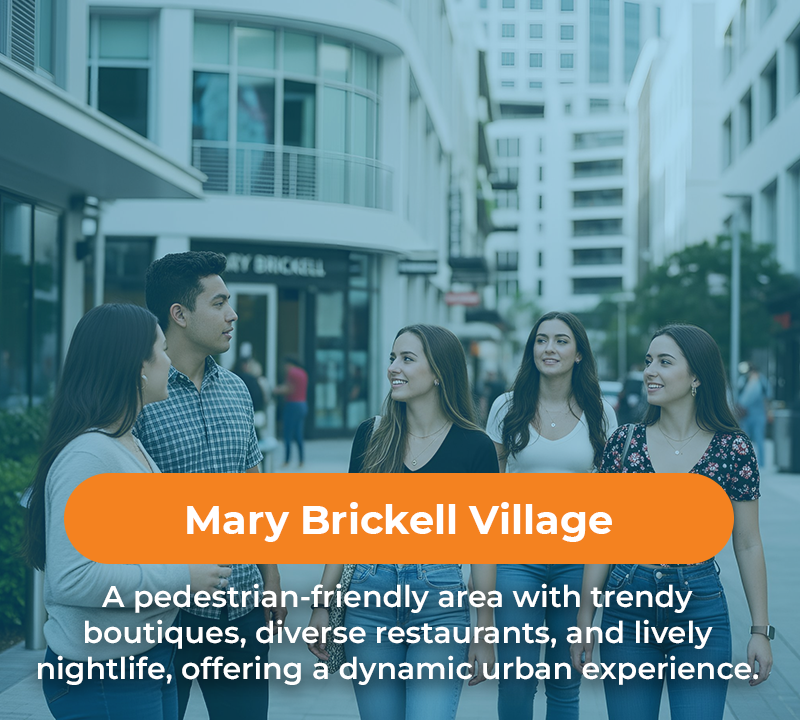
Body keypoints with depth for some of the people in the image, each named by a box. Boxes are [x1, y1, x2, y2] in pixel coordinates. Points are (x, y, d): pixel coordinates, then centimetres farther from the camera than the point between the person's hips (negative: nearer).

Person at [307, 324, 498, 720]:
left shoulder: (474, 446, -4)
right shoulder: (371, 435, 4)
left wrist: (484, 634, -1)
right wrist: (322, 605, 6)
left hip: (439, 602, -3)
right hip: (370, 596, 3)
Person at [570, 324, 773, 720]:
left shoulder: (733, 449, -3)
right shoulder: (624, 442, 1)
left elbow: (748, 546, 3)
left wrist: (761, 629, 0)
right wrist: (583, 623, 3)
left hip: (701, 610, -1)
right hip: (627, 605, 2)